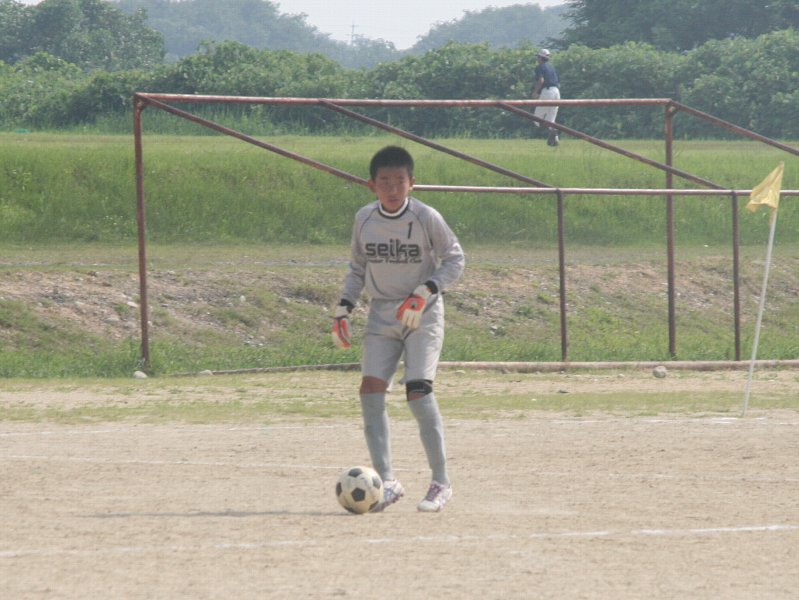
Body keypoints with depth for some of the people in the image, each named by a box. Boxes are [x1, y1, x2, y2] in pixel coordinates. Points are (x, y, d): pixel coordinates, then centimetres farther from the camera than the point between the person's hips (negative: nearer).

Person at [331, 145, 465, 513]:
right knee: (371, 389, -12)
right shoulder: (364, 219, 2)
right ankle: (386, 480, -8)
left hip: (422, 317, -4)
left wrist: (424, 292, -17)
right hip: (381, 316, 4)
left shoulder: (426, 218, -11)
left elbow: (455, 259, -4)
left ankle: (441, 482, -6)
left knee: (418, 391, -17)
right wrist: (343, 308, 4)